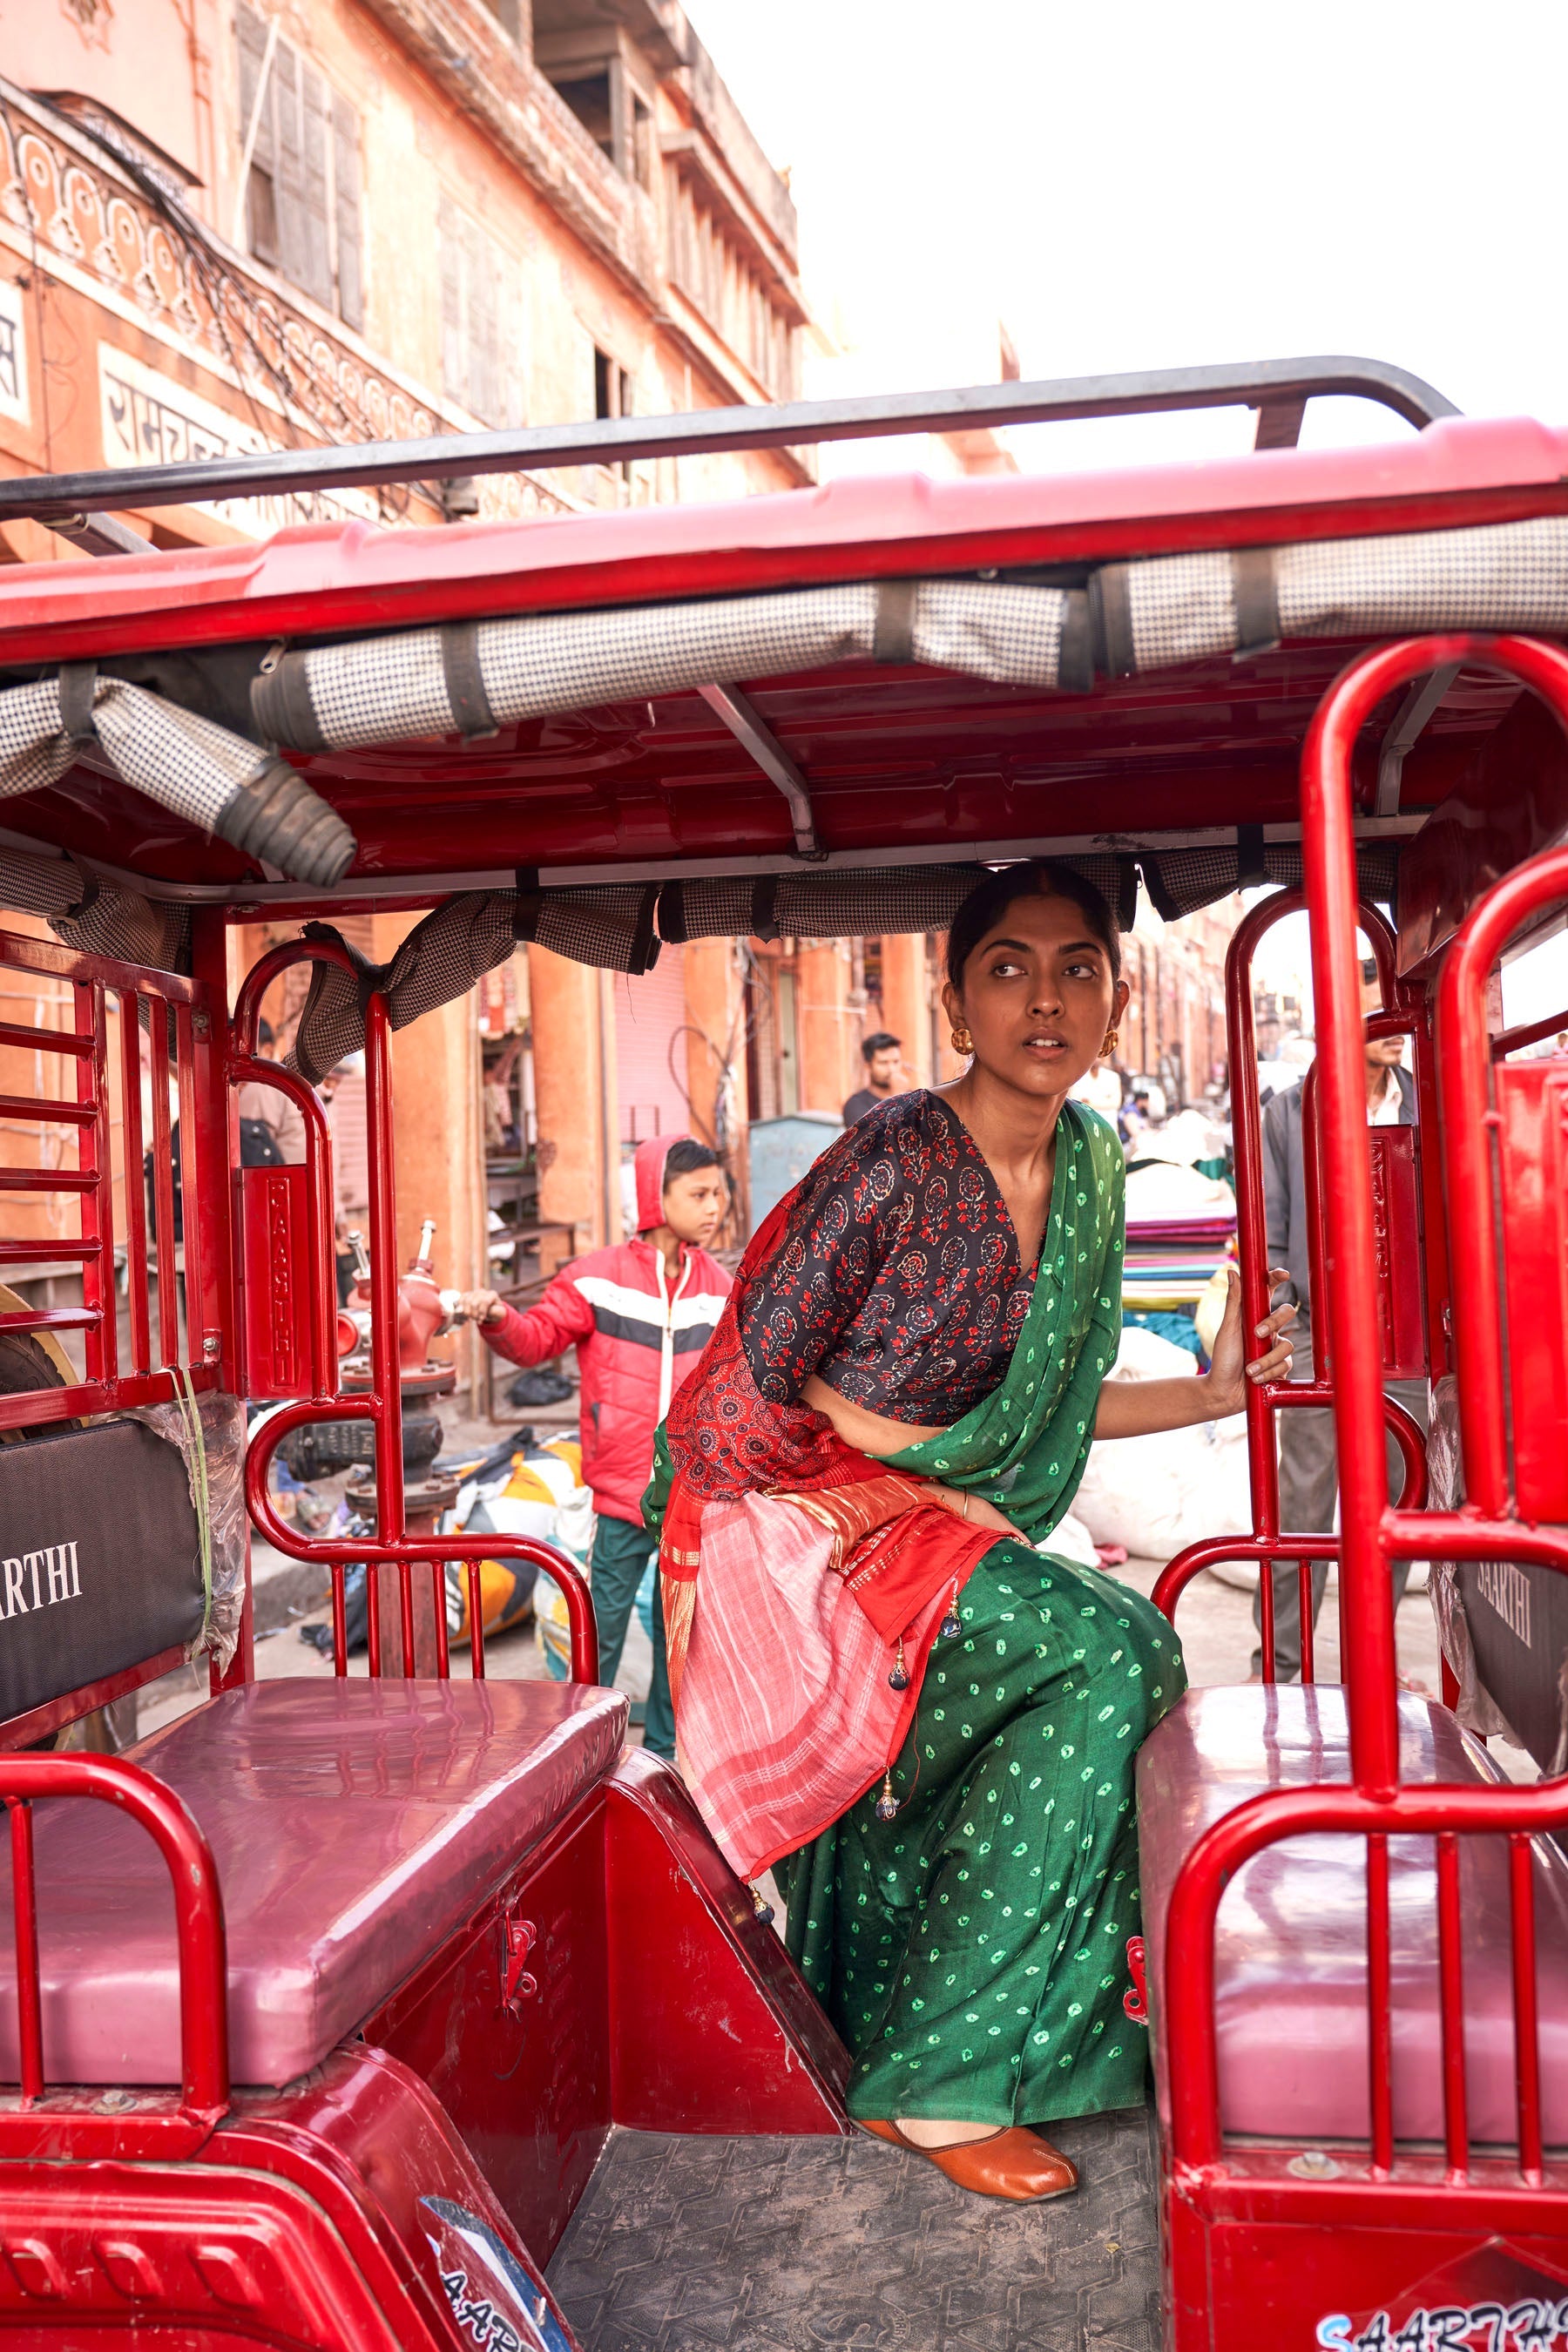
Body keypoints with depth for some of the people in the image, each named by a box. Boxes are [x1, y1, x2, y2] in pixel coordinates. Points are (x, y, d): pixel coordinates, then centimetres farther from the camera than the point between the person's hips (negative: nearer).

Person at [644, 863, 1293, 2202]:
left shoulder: (1088, 1168, 6)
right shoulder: (896, 1162, -17)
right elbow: (759, 1387, -13)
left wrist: (1212, 1393, 8)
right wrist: (932, 1464, -14)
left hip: (934, 1534, 8)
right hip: (791, 1526, -8)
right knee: (1113, 1652, -23)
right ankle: (937, 2080, -13)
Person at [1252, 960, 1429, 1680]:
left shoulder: (1425, 1108, 8)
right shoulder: (1287, 1111, 4)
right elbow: (1266, 1229, 5)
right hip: (1318, 1333, -2)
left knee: (1395, 1501, 6)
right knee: (1302, 1503, 0)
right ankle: (1278, 1664, 11)